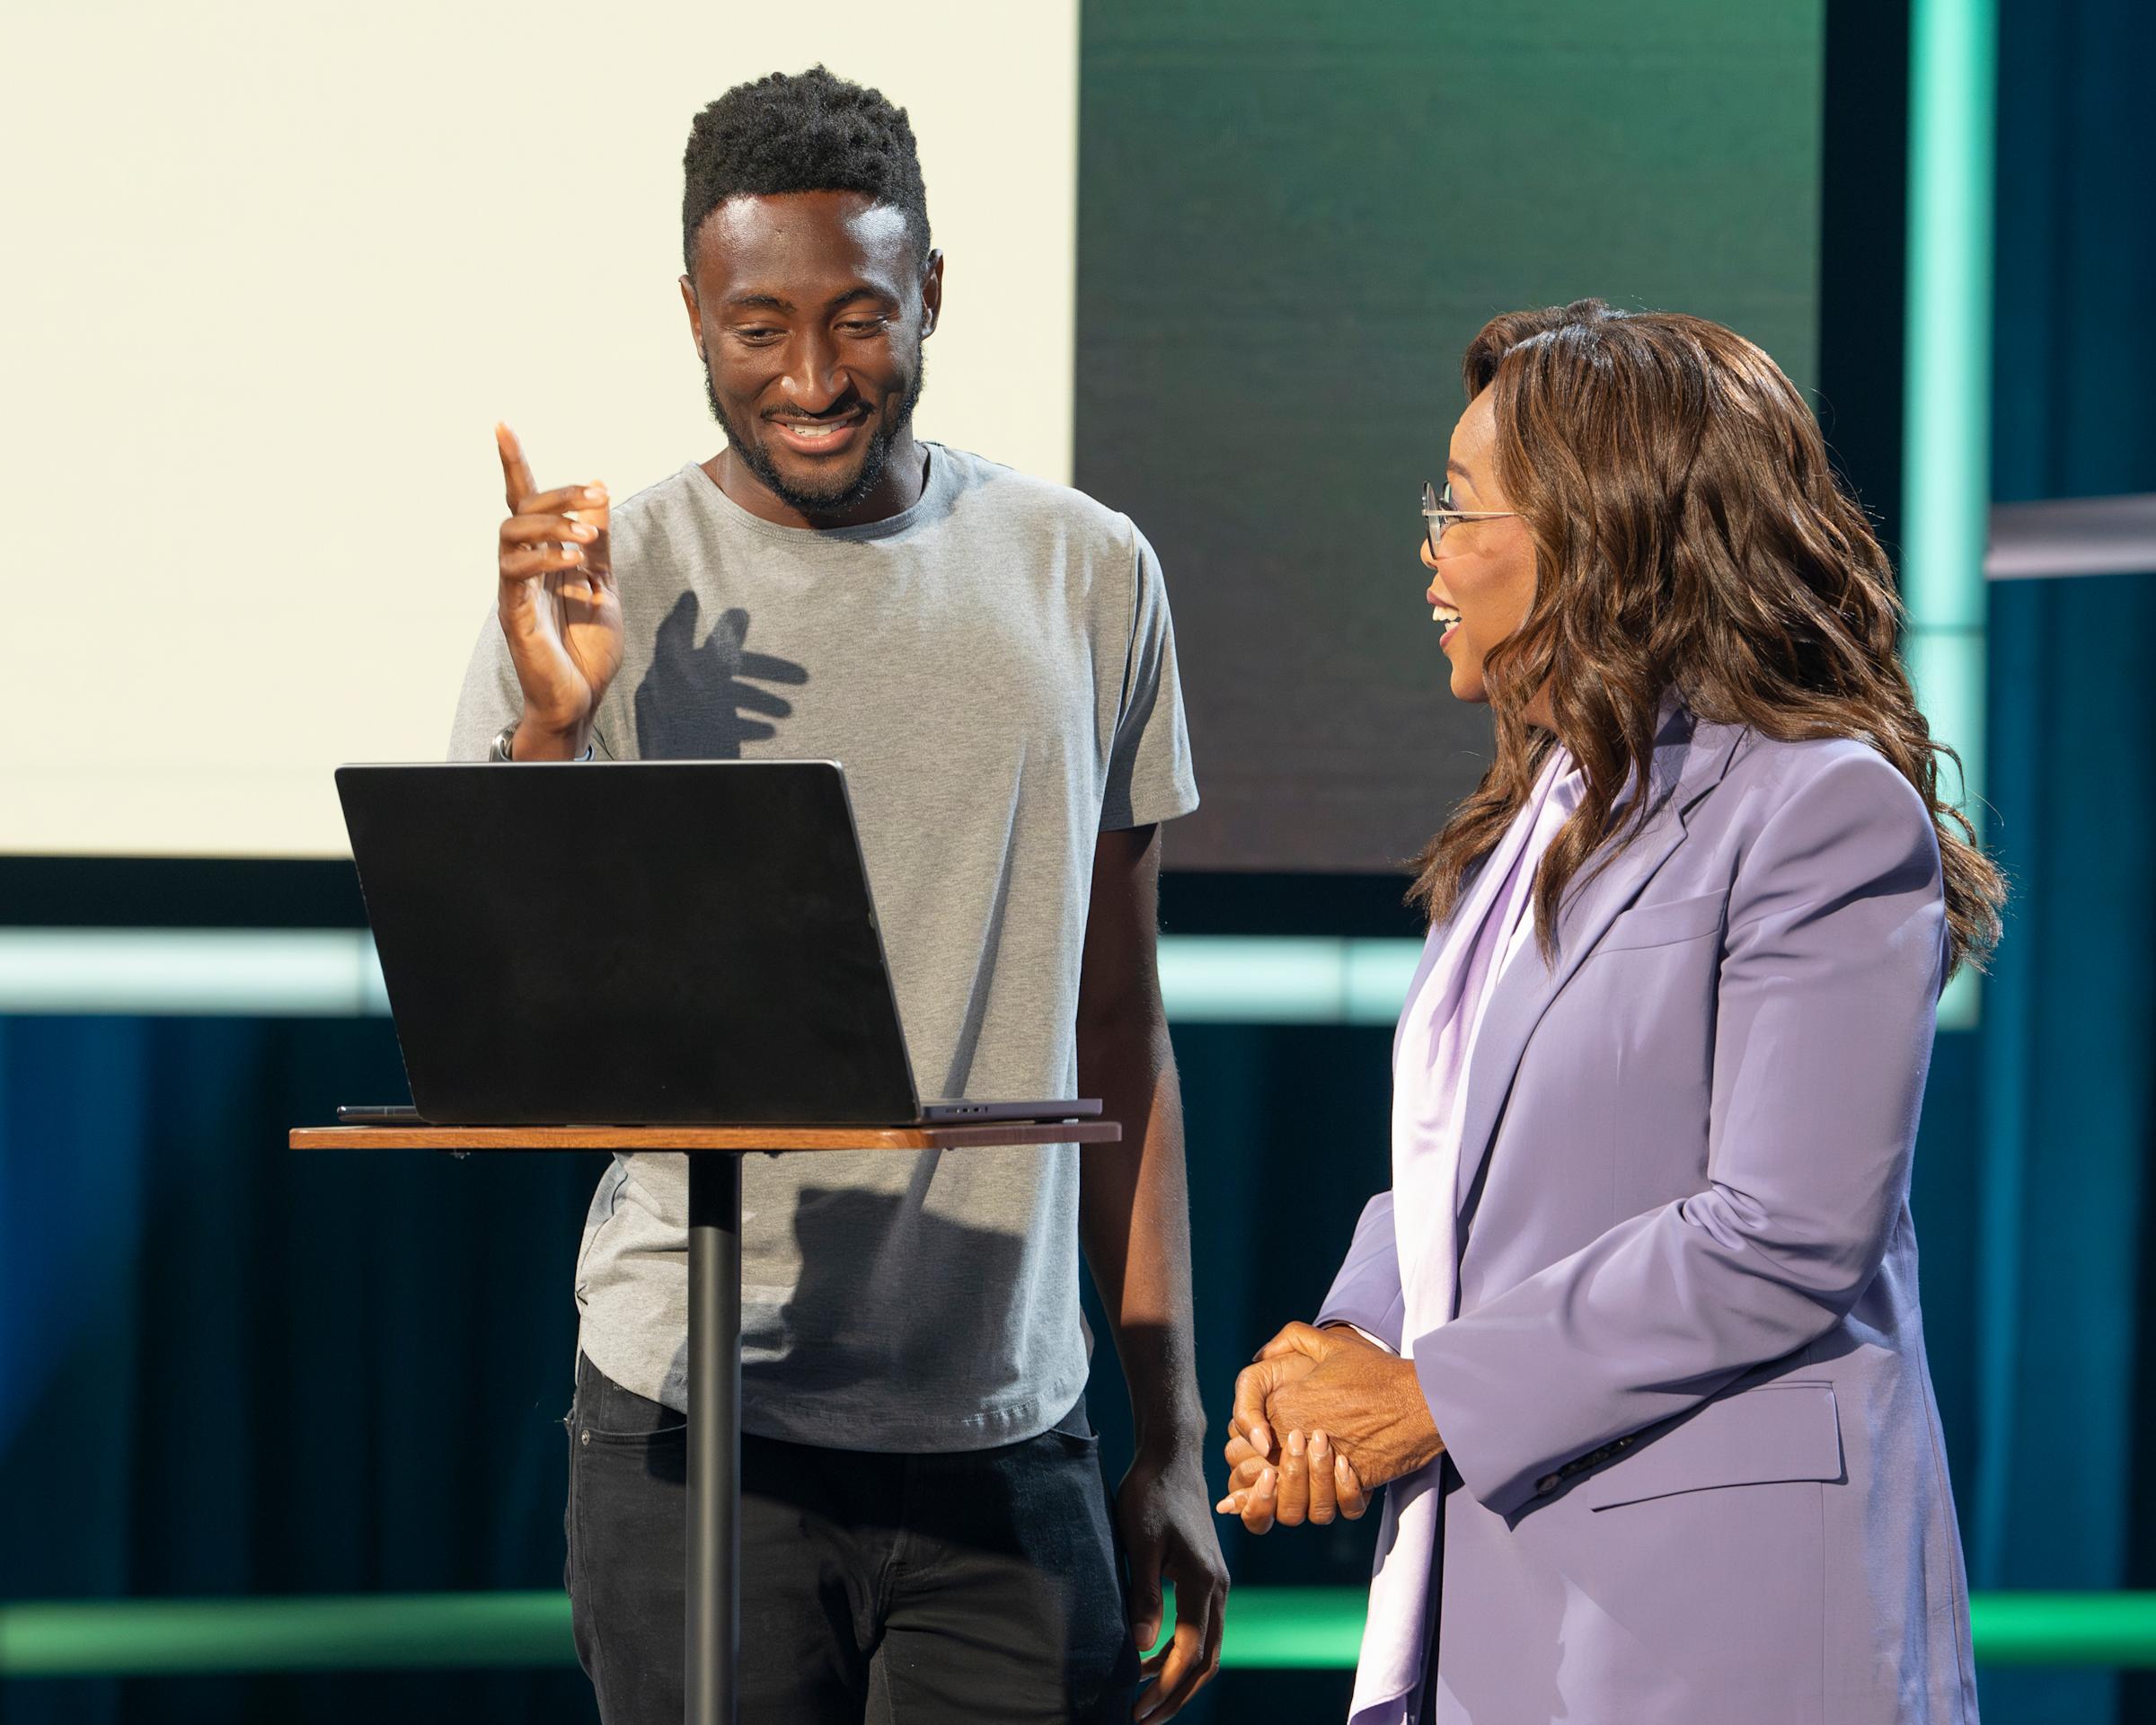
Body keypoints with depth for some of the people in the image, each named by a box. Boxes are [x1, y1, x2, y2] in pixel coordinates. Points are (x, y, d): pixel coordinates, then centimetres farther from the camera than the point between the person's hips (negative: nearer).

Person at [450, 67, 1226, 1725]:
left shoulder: (1089, 577, 8)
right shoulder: (592, 584, -1)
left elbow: (1119, 1031, 13)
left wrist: (1173, 1440, 10)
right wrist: (549, 730, -19)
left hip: (1010, 1444, 2)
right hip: (701, 1432, -2)